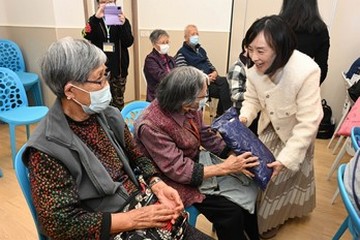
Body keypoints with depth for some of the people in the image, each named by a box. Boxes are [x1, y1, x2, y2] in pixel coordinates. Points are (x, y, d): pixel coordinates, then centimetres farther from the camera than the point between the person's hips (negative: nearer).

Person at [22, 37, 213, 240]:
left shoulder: (109, 116, -3)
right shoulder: (48, 149, -18)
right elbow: (60, 223, -17)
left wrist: (158, 185, -11)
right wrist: (132, 219, -21)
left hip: (141, 207, 5)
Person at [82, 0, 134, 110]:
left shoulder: (123, 20, 4)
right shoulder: (94, 21, 4)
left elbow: (128, 42, -9)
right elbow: (87, 36, -16)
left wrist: (123, 24, -25)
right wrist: (96, 18, -30)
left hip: (118, 68, 0)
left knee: (118, 101, 9)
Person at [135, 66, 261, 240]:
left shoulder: (189, 107, -11)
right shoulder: (151, 126, -31)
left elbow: (205, 134, 2)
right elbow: (179, 171, -29)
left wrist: (233, 154, -10)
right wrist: (225, 167, -27)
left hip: (199, 160, 7)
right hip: (180, 180, -6)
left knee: (248, 188, 1)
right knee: (231, 211, -15)